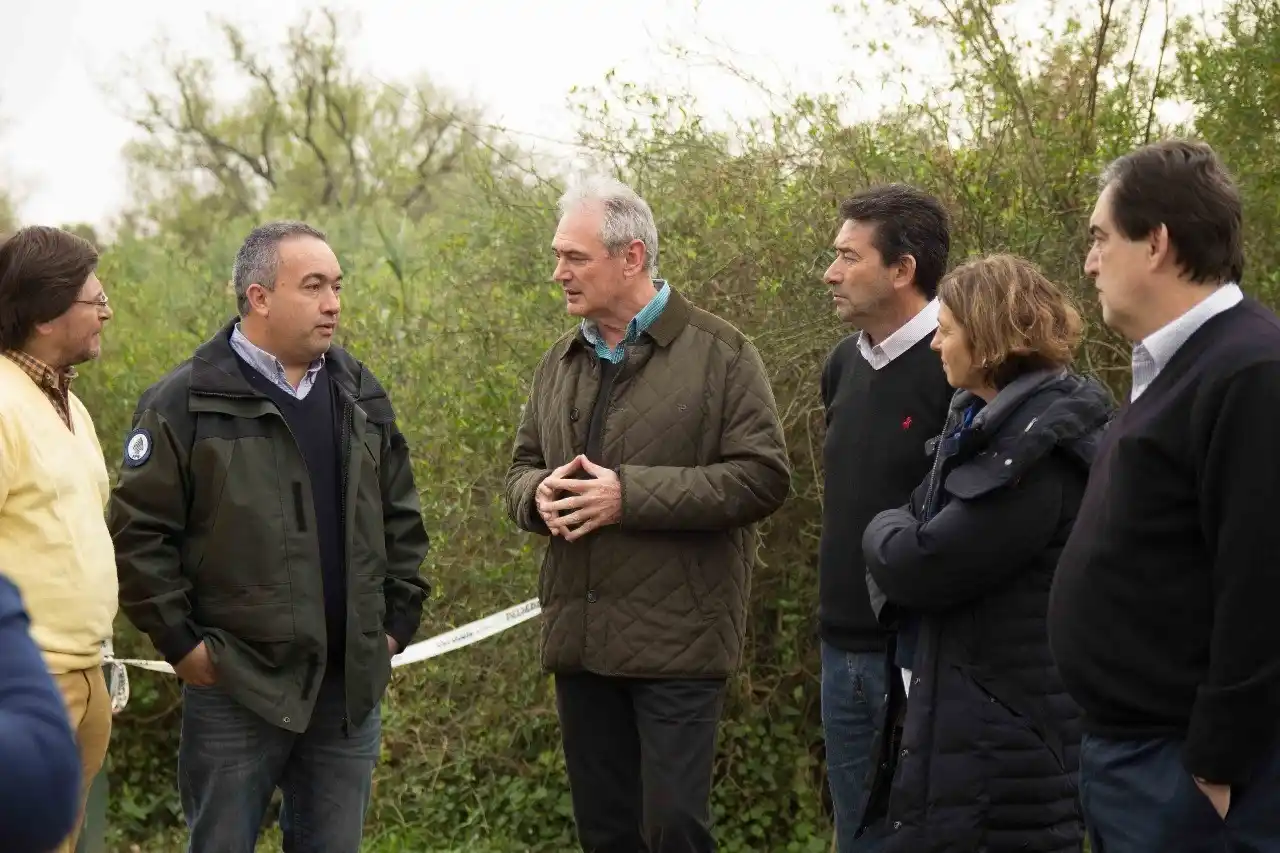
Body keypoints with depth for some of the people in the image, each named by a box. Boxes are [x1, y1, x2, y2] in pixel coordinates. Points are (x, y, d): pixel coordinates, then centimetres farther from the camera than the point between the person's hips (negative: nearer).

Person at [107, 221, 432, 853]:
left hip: (350, 684, 5)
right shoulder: (187, 403, -7)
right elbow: (138, 532, -8)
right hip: (236, 686, -5)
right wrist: (180, 642, -9)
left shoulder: (361, 395, 11)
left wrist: (398, 621, 10)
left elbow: (400, 518, 17)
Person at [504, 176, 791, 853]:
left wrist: (630, 494, -20)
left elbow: (763, 476, -14)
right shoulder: (560, 362, 13)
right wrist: (540, 494, -6)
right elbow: (522, 468, 20)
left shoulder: (719, 354, -6)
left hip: (676, 640, -6)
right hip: (580, 638, 6)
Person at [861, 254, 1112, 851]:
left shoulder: (1039, 450, -21)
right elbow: (920, 519, 17)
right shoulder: (980, 421, 12)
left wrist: (888, 533, -2)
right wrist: (899, 540, -4)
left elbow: (916, 566, -21)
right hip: (967, 708, 9)